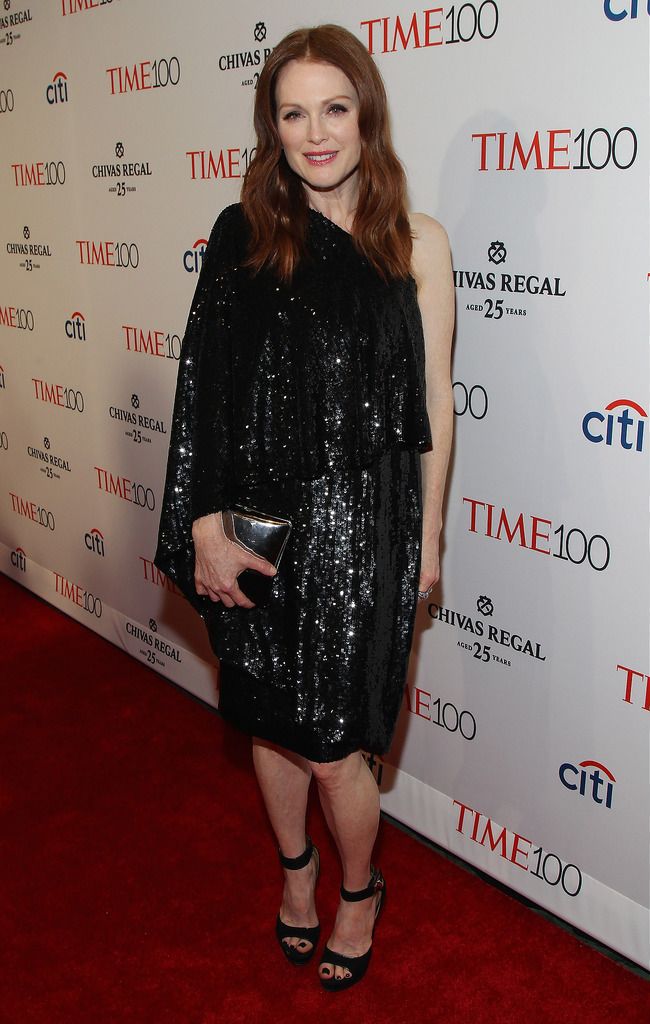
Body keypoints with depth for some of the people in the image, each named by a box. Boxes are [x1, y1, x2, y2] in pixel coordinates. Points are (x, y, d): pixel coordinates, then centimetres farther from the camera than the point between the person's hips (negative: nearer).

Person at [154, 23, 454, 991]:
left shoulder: (417, 242, -2)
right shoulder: (241, 236, 0)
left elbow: (433, 401, 2)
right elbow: (203, 392, -2)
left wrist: (427, 536, 4)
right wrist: (206, 527, -7)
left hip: (358, 526, -2)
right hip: (255, 522, 2)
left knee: (332, 747, 4)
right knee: (270, 721, 17)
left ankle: (360, 888, 35)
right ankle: (296, 867, 46)